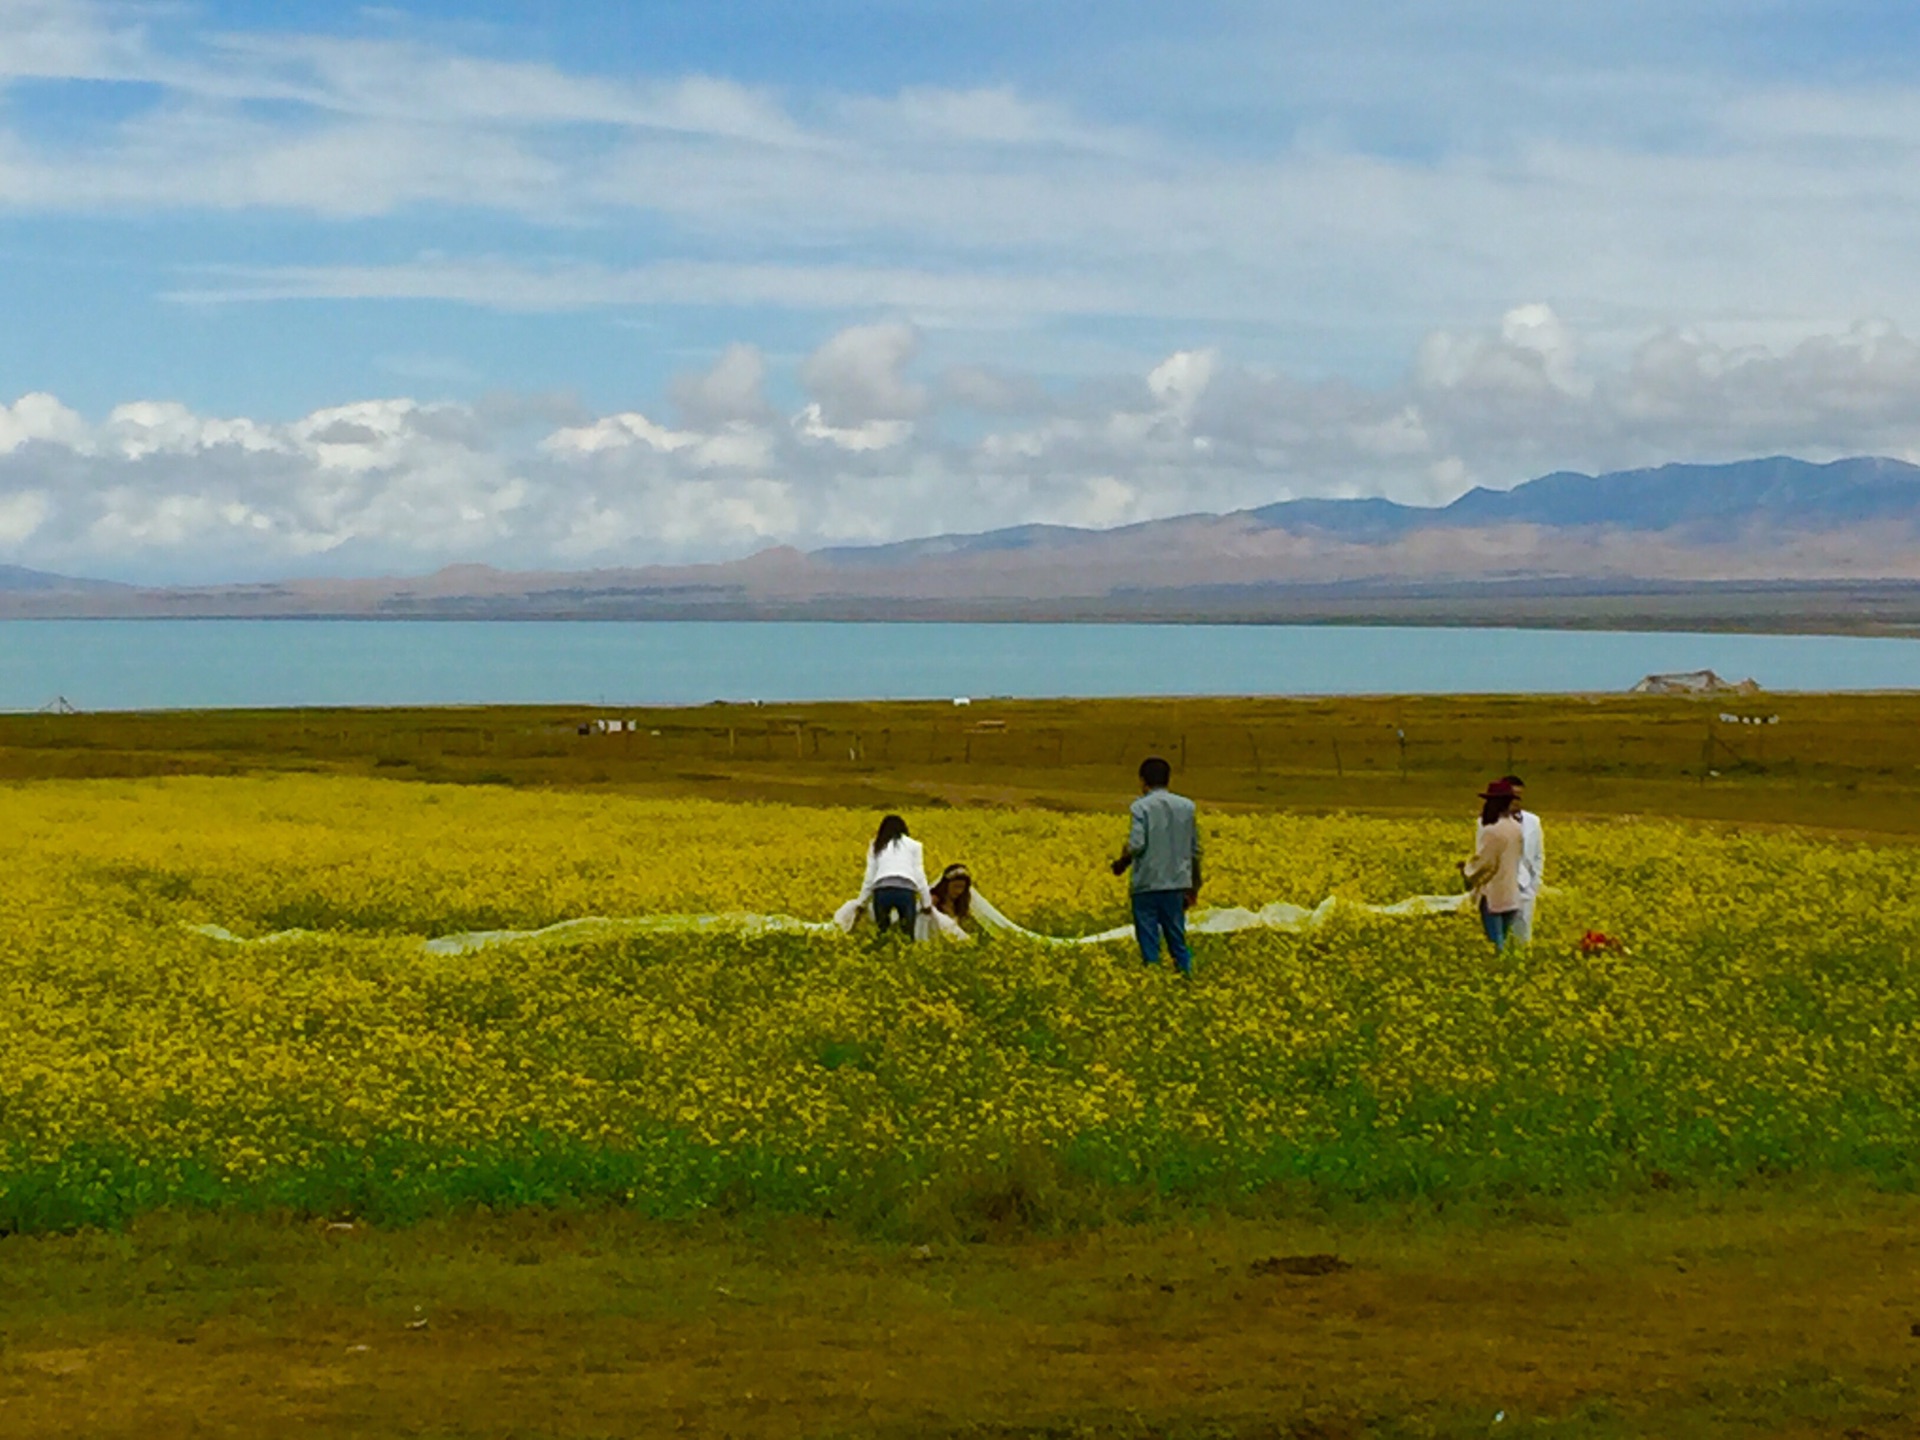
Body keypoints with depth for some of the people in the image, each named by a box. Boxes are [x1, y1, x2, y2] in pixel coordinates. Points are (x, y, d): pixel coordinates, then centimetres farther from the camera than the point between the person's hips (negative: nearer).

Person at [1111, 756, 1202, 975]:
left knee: (1148, 941, 2)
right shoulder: (1187, 807, 6)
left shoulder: (1141, 807, -7)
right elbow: (1195, 850, 10)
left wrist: (1121, 864, 2)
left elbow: (1136, 844, -18)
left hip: (1147, 884, -4)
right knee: (1177, 938, 12)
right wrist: (1193, 886, 20)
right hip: (1176, 883, 4)